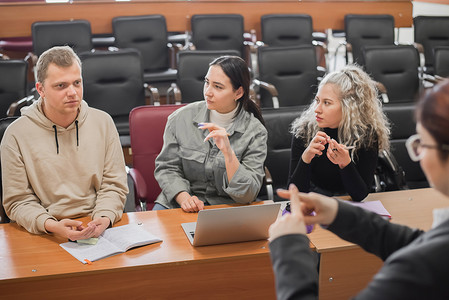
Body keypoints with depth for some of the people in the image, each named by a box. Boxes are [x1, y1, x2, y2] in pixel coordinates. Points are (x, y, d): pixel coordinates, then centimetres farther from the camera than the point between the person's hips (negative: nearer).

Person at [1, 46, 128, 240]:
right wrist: (51, 226, -19)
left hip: (100, 230, 2)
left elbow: (114, 185, 9)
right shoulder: (16, 134, 0)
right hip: (46, 237, -1)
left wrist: (104, 218, -12)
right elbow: (18, 201, 0)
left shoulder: (103, 122, 8)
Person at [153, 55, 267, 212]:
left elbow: (248, 195, -12)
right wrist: (183, 197, -15)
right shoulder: (181, 118, -1)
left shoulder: (255, 131, -6)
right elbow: (166, 167, 4)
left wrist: (228, 152, -26)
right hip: (178, 204, 1)